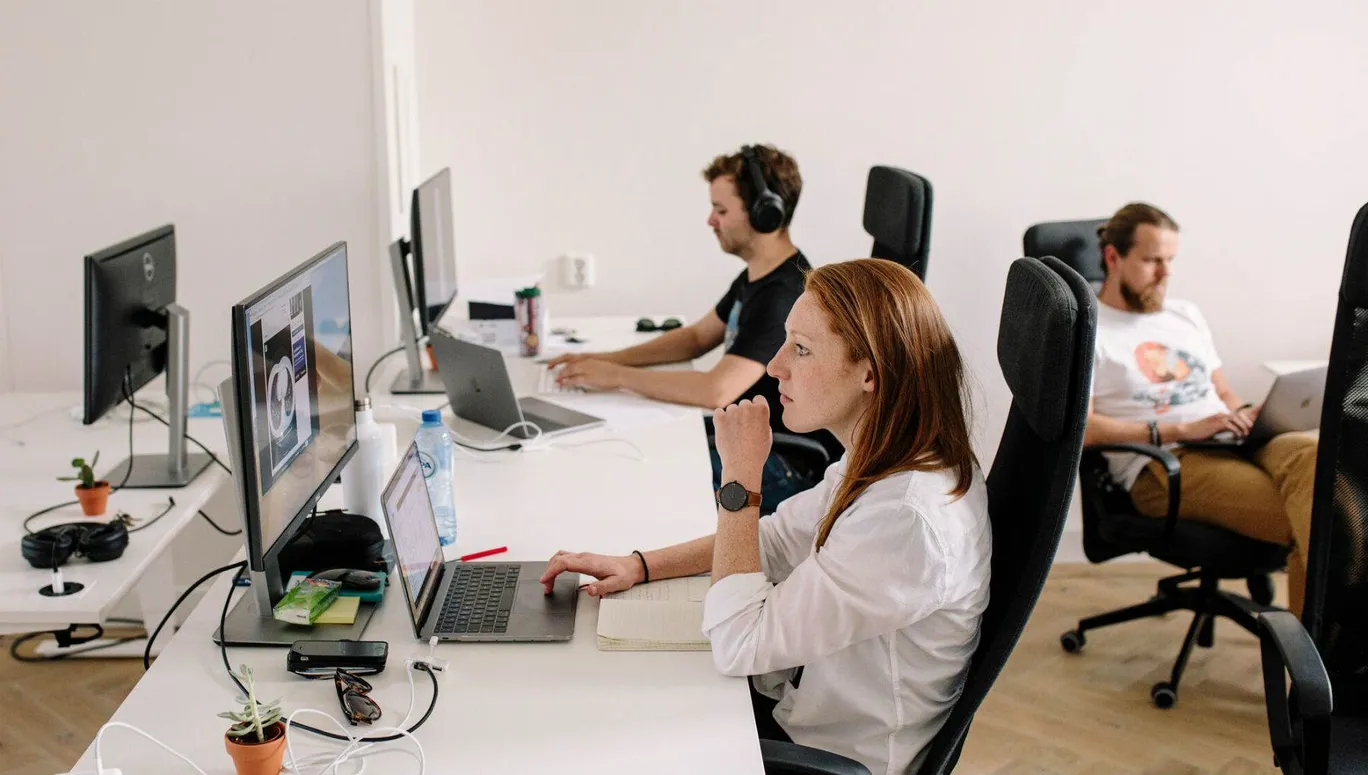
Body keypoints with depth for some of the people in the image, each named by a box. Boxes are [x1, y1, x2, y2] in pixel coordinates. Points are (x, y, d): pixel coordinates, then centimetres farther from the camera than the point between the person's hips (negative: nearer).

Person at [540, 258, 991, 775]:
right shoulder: (884, 462, -5)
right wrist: (638, 566, -2)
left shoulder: (906, 521, -34)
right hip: (805, 694, 8)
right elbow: (777, 540, 8)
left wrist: (741, 475, -25)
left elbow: (736, 645, -28)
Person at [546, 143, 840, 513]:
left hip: (790, 468, -10)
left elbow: (716, 390, -32)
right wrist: (607, 359, 6)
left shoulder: (784, 295, -25)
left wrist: (618, 376, -21)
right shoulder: (756, 277, 9)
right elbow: (697, 337, 20)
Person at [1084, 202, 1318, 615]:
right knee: (1306, 519, -31)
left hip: (1232, 444, 6)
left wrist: (1247, 414, 5)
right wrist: (1179, 431, -15)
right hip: (1162, 466, -6)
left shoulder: (1186, 315, 28)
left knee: (1310, 453, -32)